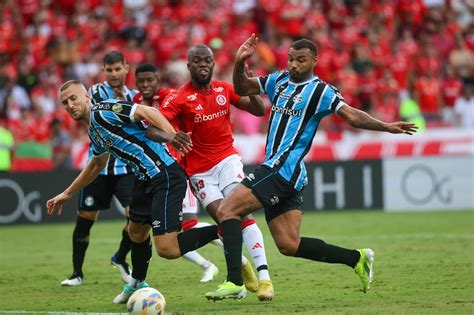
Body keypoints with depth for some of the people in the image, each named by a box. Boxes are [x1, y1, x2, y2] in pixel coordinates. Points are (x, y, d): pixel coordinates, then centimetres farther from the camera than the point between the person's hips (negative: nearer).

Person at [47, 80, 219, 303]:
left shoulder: (102, 111, -10)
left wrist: (170, 134, -38)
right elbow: (96, 165, 39)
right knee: (136, 232, 26)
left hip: (165, 176, -10)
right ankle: (137, 285, 46)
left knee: (167, 249, -18)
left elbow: (146, 112, -22)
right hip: (147, 179, 10)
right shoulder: (94, 131, 19)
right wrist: (67, 194, 45)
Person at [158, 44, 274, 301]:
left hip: (227, 159, 1)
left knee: (242, 214, -17)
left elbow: (259, 111, 6)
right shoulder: (179, 98, -9)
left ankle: (264, 277, -22)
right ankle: (243, 266, 14)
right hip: (199, 171, -1)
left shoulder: (225, 90, 3)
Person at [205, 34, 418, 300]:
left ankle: (234, 283, -18)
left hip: (285, 168, -8)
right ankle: (357, 258, 17)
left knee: (227, 210, -15)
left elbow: (351, 115, -13)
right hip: (274, 169, 8)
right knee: (289, 245, 7)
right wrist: (240, 63, 6)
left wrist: (385, 126, -25)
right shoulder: (280, 80, 16)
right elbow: (242, 88, 24)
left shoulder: (320, 91, -5)